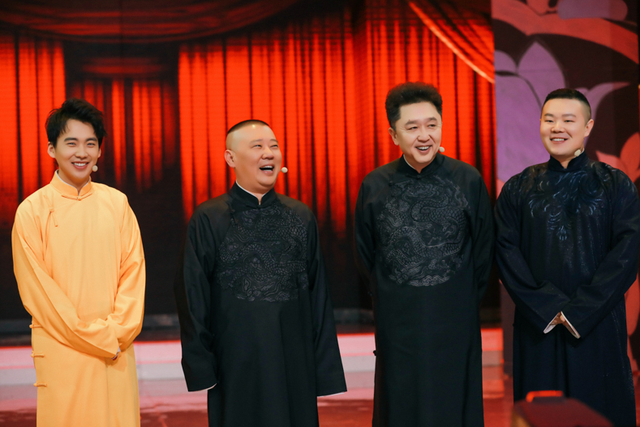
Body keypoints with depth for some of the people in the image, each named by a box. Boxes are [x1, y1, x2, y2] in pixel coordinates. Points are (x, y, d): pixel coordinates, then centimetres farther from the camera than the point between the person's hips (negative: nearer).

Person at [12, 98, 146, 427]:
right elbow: (36, 289, -5)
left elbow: (133, 269, 7)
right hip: (61, 353, -3)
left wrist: (119, 331, -7)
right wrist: (99, 338, -8)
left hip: (117, 351, 3)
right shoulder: (32, 210, -1)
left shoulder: (117, 203, 9)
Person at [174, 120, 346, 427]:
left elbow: (318, 294, 8)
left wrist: (326, 367, 5)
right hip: (237, 366, -2)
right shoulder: (208, 220, -1)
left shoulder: (301, 217, 8)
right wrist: (200, 366, -3)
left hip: (296, 365, 3)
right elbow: (193, 296, 0)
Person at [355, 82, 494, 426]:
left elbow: (483, 251, 6)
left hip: (455, 324, -1)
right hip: (397, 325, 1)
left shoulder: (468, 180, -3)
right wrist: (390, 300, 11)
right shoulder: (374, 187, -1)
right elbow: (366, 255, 11)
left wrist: (463, 302, 8)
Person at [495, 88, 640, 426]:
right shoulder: (518, 189, 6)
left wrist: (578, 311, -14)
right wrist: (548, 309, -12)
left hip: (598, 327, -1)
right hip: (538, 329, 1)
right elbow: (507, 253, -1)